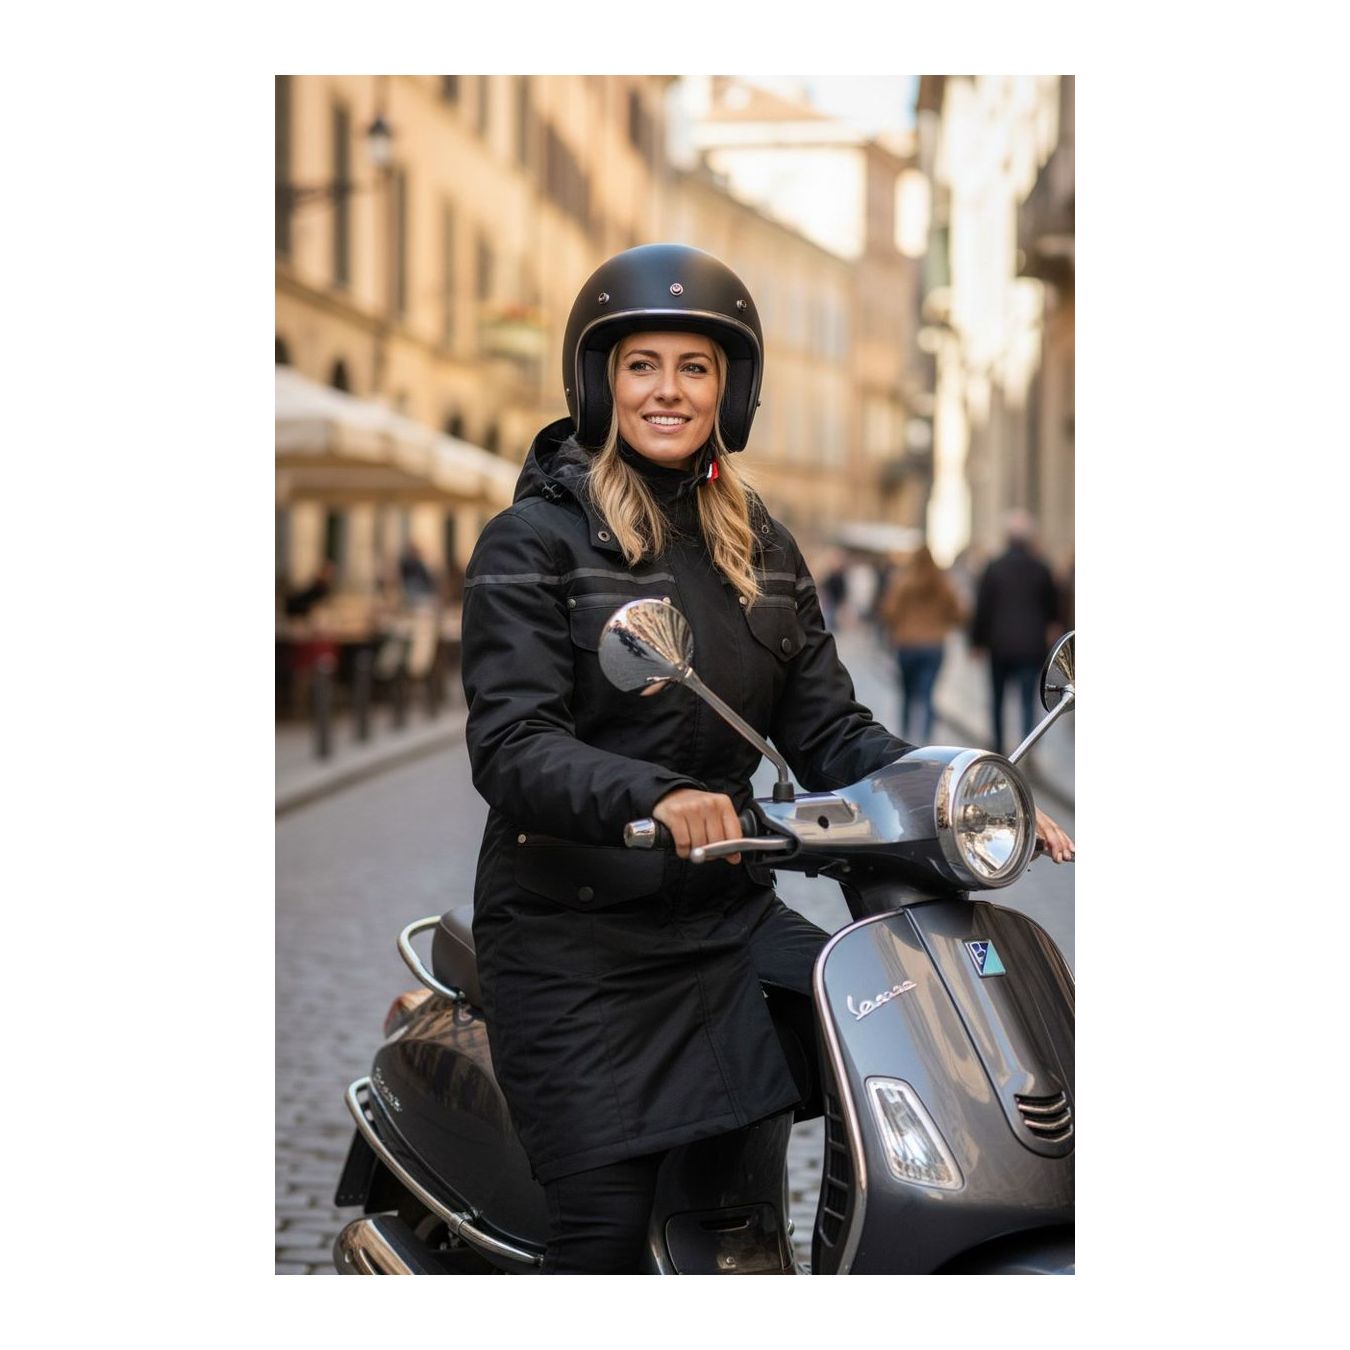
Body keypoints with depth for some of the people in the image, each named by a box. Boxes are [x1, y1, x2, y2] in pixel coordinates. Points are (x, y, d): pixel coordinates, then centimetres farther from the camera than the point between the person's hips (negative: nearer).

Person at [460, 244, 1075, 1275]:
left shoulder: (764, 550, 12)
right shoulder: (534, 540, -5)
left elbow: (829, 731, 9)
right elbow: (509, 744, -17)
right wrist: (655, 795, -36)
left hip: (727, 917, 5)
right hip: (575, 935, -5)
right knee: (606, 1232, -9)